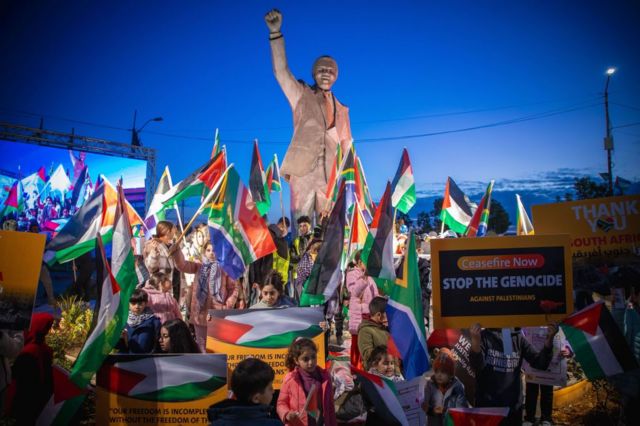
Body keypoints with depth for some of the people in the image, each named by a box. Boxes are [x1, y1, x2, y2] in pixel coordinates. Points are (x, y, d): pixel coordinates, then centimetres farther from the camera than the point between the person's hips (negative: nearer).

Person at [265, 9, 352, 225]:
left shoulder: (341, 110, 22)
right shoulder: (301, 95, 11)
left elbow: (346, 147, 22)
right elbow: (281, 70, -3)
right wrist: (275, 33, -15)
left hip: (330, 176, 3)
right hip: (303, 171, -3)